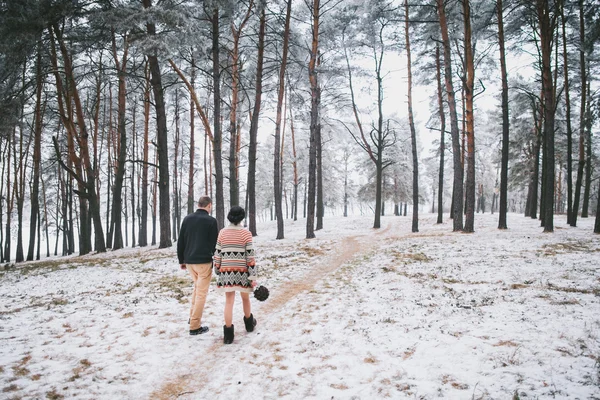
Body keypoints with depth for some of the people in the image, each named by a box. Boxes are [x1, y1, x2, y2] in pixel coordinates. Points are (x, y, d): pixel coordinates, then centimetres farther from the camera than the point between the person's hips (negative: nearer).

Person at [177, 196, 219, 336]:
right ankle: (195, 326, 3)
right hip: (204, 261, -6)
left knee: (197, 287, 25)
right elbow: (215, 243, -9)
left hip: (189, 261, 6)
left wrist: (181, 260, 17)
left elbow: (181, 241, 9)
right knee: (201, 292, 1)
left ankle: (193, 317, 26)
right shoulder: (211, 221, -10)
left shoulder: (187, 219, 6)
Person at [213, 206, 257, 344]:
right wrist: (253, 277, -7)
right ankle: (249, 324, 40)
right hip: (242, 272, -1)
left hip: (227, 272, 2)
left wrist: (217, 269, 15)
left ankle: (228, 334, 2)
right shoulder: (246, 233, -8)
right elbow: (250, 256, -10)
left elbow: (218, 253, 3)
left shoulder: (222, 232, 0)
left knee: (229, 301, 4)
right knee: (245, 298, 19)